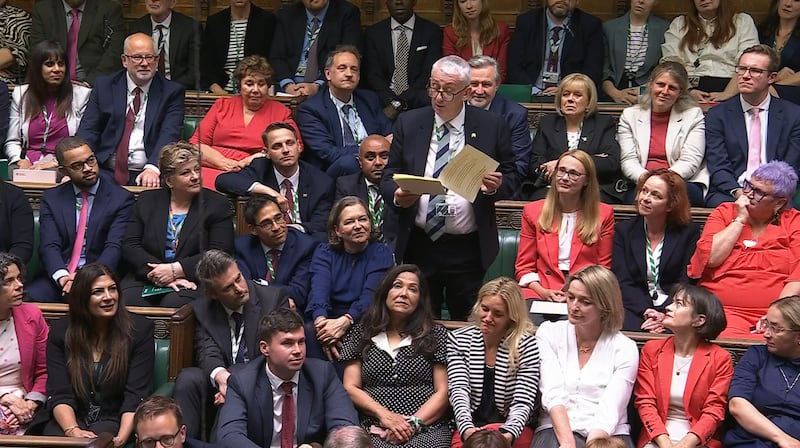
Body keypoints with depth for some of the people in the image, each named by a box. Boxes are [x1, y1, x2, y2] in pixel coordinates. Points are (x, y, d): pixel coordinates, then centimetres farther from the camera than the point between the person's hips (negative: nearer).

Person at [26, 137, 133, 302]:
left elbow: (115, 247, -7)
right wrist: (62, 276, -21)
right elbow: (49, 246, 0)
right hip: (58, 278, 2)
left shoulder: (121, 198, 4)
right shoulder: (51, 198, 12)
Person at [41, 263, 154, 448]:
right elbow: (59, 394, -3)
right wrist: (72, 430, -23)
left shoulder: (140, 329, -1)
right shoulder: (60, 331, 5)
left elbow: (135, 397, -8)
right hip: (72, 419, 2)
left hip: (115, 420, -2)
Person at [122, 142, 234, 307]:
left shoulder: (218, 204, 7)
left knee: (173, 304, -35)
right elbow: (130, 246, 6)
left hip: (192, 282, -2)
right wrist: (158, 275, -11)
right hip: (146, 280, 2)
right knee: (126, 302, -30)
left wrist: (175, 270, -14)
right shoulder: (147, 200, 15)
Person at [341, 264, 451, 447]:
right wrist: (383, 414, -6)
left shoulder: (436, 335, 12)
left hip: (427, 427, 0)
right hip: (374, 430, 0)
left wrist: (414, 423, -9)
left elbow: (443, 392, 6)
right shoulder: (360, 334, 16)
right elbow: (350, 388, 10)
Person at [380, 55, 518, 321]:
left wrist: (497, 186, -16)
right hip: (418, 246, 1)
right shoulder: (408, 124, 6)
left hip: (468, 250, -1)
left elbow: (512, 179, 7)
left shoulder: (492, 126, 2)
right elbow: (389, 178, 7)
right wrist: (397, 195, -16)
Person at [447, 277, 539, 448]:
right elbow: (459, 390, -6)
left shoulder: (526, 345, -1)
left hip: (513, 430, -1)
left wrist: (508, 434, -29)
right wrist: (467, 429, -25)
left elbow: (522, 403, -8)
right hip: (468, 429, 1)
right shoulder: (457, 340, 6)